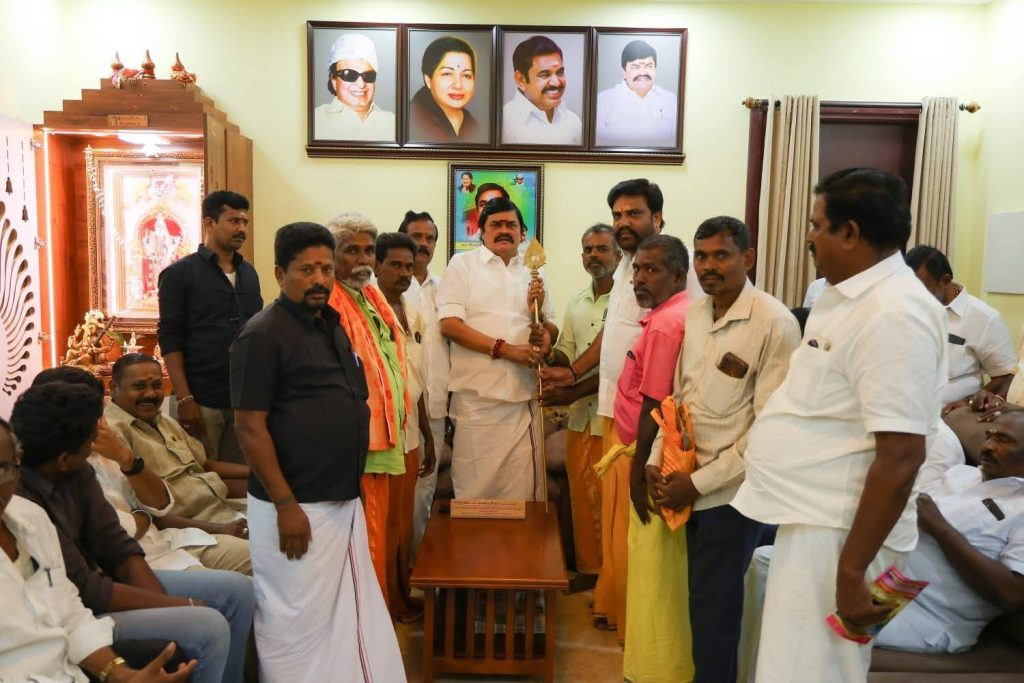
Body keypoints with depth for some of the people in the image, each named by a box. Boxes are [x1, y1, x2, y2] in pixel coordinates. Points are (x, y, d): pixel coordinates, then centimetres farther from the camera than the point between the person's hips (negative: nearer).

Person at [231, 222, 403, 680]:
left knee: (351, 612, 19)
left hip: (344, 501, 8)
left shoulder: (333, 326, 10)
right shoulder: (263, 335, -14)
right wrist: (285, 505, -19)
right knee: (297, 620, 7)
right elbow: (250, 428, -17)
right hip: (296, 507, -8)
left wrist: (352, 488, 16)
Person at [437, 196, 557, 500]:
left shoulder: (532, 273, 15)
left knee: (523, 491, 8)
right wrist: (504, 349, -14)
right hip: (476, 398, -3)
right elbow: (450, 325, -9)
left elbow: (552, 335, 18)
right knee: (475, 491, 4)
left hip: (524, 399, 4)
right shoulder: (462, 264, 3)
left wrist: (539, 315, -4)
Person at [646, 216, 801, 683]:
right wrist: (655, 460, 2)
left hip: (731, 492, -5)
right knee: (700, 602, 17)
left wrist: (700, 482, -14)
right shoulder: (692, 316, 5)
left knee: (713, 610, 8)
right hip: (688, 486, 5)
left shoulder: (774, 323, -14)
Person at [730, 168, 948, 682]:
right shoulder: (849, 297, 9)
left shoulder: (893, 314, -21)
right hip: (814, 518, 9)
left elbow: (901, 457, -25)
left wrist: (851, 569, -23)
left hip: (839, 531, -9)